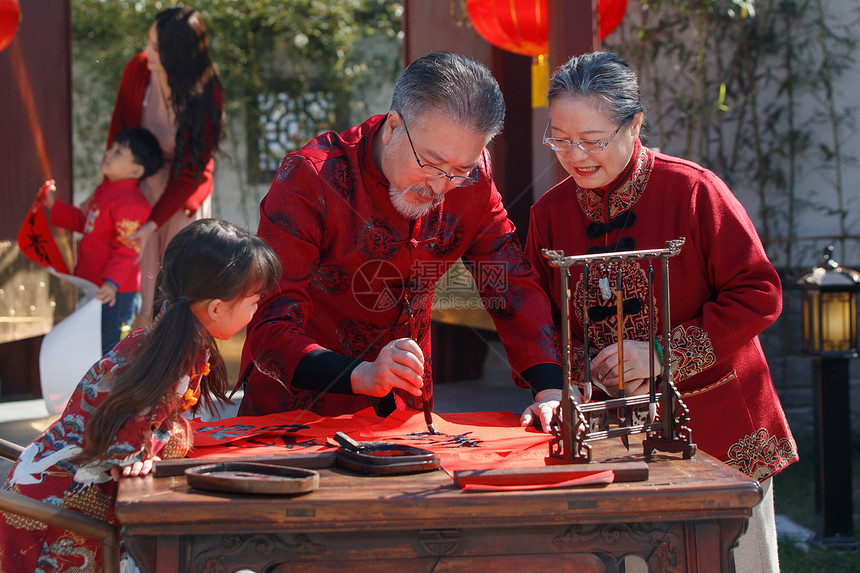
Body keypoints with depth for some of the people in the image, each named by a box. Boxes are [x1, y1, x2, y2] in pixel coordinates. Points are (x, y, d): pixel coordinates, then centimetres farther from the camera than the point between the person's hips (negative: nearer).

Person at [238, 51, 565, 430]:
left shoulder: (470, 176, -7)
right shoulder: (311, 179, -21)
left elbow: (513, 286, -1)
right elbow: (270, 331, -24)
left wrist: (551, 391, -17)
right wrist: (362, 376, -41)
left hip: (405, 411, 4)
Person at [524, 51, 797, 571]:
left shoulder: (692, 190, -11)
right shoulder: (550, 212, 3)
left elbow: (759, 295, -12)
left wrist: (661, 354, -18)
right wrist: (580, 368, -12)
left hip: (718, 431, -3)